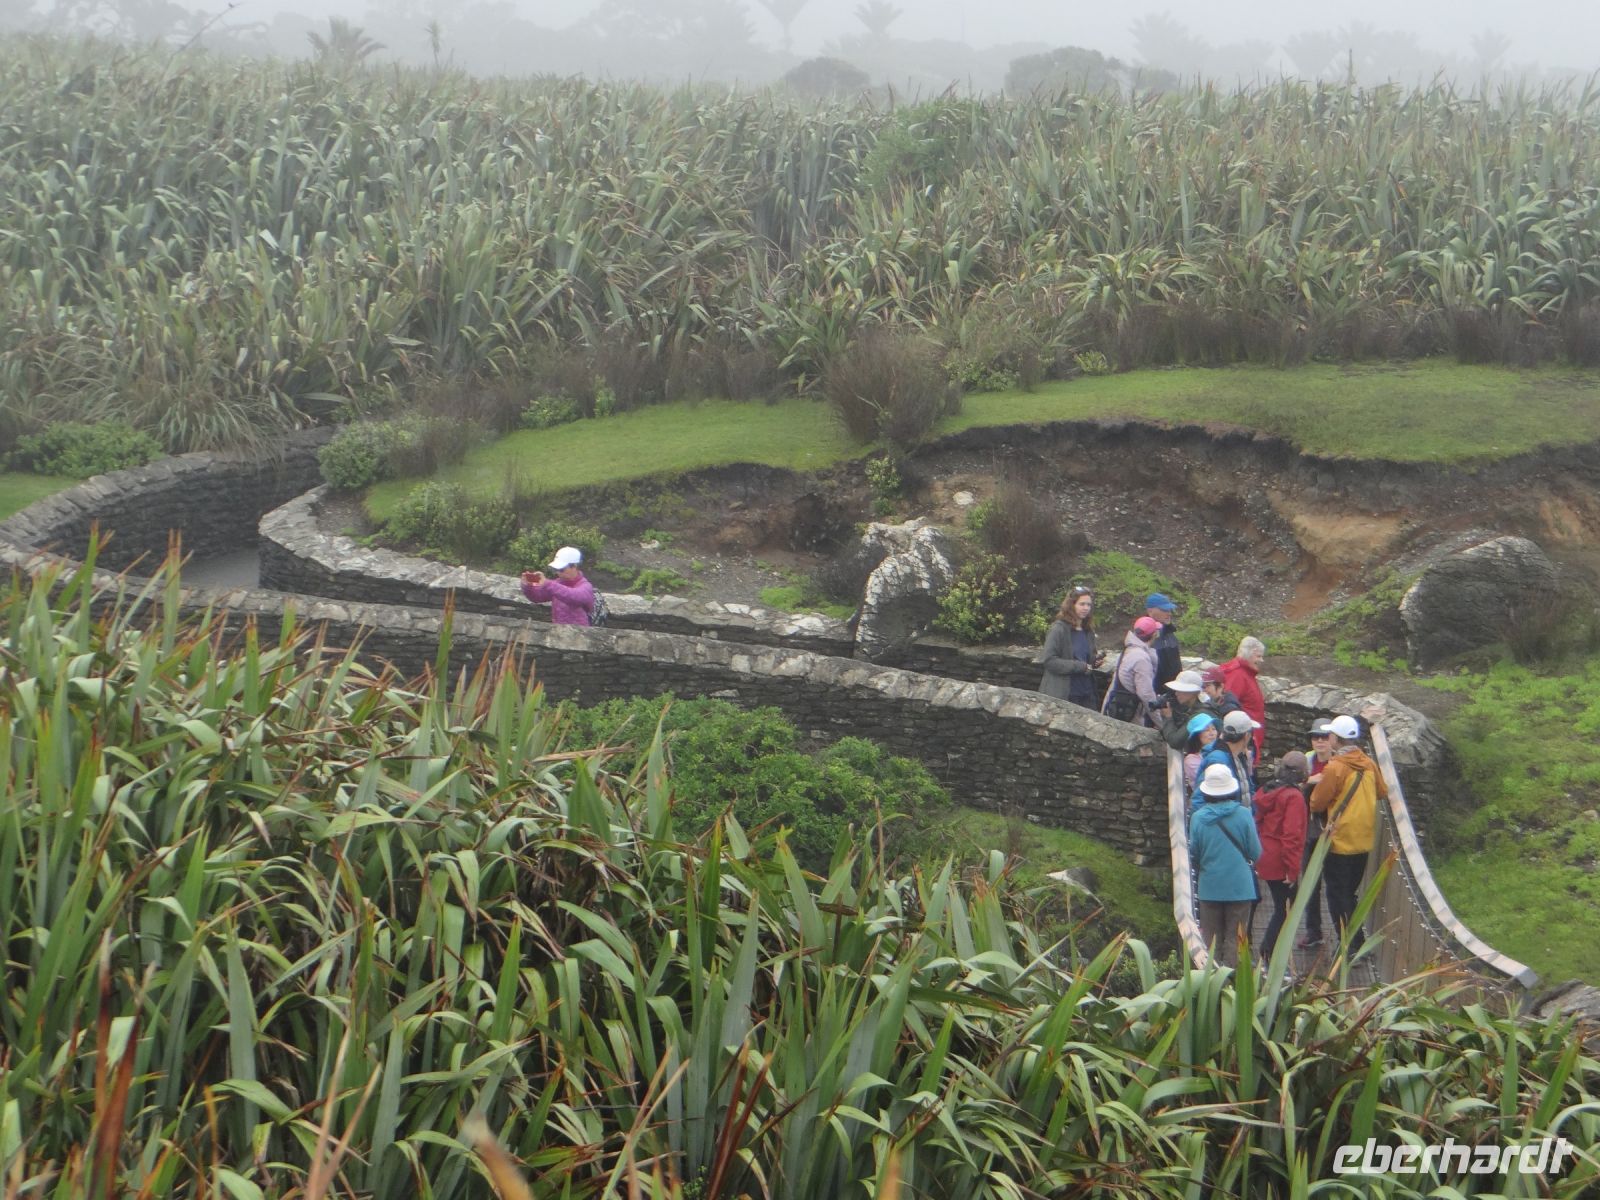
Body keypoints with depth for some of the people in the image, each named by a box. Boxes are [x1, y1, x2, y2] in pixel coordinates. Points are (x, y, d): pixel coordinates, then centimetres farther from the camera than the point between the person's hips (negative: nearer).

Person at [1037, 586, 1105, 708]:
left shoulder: (1088, 631, 11)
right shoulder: (1059, 629, -10)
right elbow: (1049, 660, -17)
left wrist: (1096, 659, 1)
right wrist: (1080, 667, -17)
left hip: (1086, 693, 6)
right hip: (1063, 694, -6)